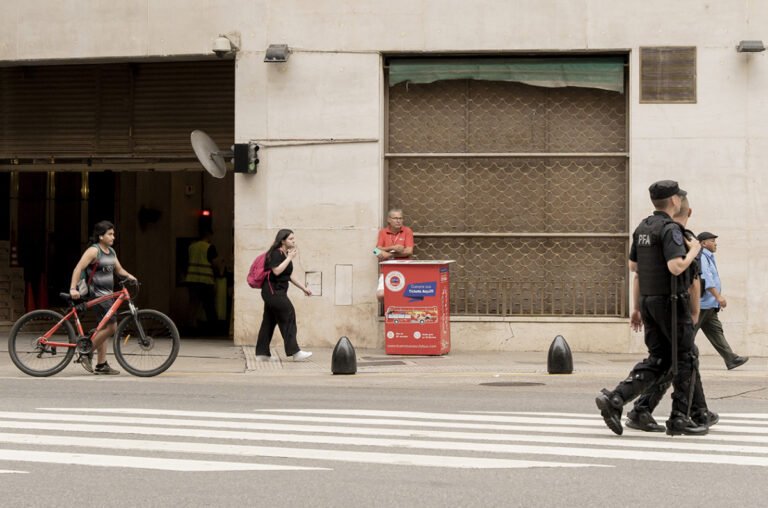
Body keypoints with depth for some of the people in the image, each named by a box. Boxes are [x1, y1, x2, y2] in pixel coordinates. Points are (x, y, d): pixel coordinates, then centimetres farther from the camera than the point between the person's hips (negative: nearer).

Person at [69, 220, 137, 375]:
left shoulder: (111, 252, 14)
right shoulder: (93, 251, -12)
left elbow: (118, 269, 18)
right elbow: (79, 268, -19)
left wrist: (128, 276, -4)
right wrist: (73, 288, -29)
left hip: (108, 294, 9)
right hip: (97, 294, -9)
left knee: (103, 329, 8)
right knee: (111, 327, -14)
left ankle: (101, 365, 11)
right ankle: (86, 353, -3)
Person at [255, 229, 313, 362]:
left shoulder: (285, 254, 16)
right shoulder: (276, 253, -12)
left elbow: (289, 275, 23)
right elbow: (276, 271, -25)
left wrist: (304, 288, 22)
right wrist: (290, 258, -19)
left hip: (277, 292, 10)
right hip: (272, 290, -10)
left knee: (269, 321, 10)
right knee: (288, 317, -10)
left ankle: (262, 353, 13)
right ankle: (294, 352, -9)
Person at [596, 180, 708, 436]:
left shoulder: (642, 228, 11)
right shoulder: (670, 229, -16)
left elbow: (633, 266, 19)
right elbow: (676, 267, -27)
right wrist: (694, 251, -8)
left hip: (648, 301, 8)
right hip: (671, 302, -8)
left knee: (657, 360, 7)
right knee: (685, 359, 4)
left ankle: (614, 398, -10)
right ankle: (679, 418, 6)